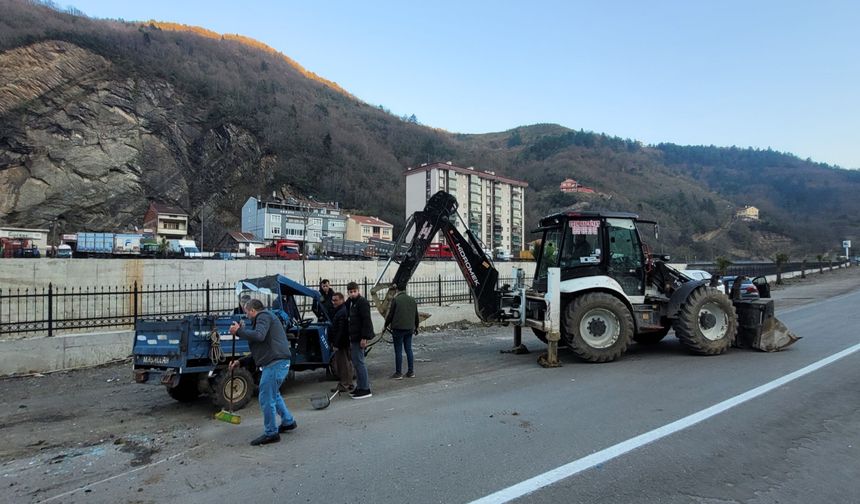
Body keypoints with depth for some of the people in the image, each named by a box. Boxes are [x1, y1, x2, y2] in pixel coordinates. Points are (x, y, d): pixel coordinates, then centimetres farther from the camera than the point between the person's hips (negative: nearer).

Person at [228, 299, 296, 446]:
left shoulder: (263, 316, -4)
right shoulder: (265, 318, 27)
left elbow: (258, 336, -25)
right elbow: (259, 350, 28)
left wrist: (238, 331, -13)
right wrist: (240, 362, 23)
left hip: (275, 363, -11)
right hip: (277, 362, 11)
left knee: (266, 399, -3)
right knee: (273, 394, 25)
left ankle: (271, 433, 6)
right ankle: (288, 421, 37)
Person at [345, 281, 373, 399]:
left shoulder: (362, 302, -13)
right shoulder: (349, 303, 16)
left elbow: (366, 321, -18)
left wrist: (364, 338, -22)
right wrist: (350, 337, 16)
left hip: (359, 338, -9)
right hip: (353, 337, 9)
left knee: (359, 362, -8)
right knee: (356, 362, 13)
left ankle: (365, 389, -3)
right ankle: (360, 386, 22)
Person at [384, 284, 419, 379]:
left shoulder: (395, 299, -10)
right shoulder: (412, 299, 7)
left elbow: (390, 314, -8)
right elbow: (416, 315, 14)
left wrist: (386, 325, 7)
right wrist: (416, 327, 27)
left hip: (398, 329, -5)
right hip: (409, 328, 5)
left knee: (398, 351, 1)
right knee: (409, 350, 12)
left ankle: (398, 373, 5)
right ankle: (411, 372, 16)